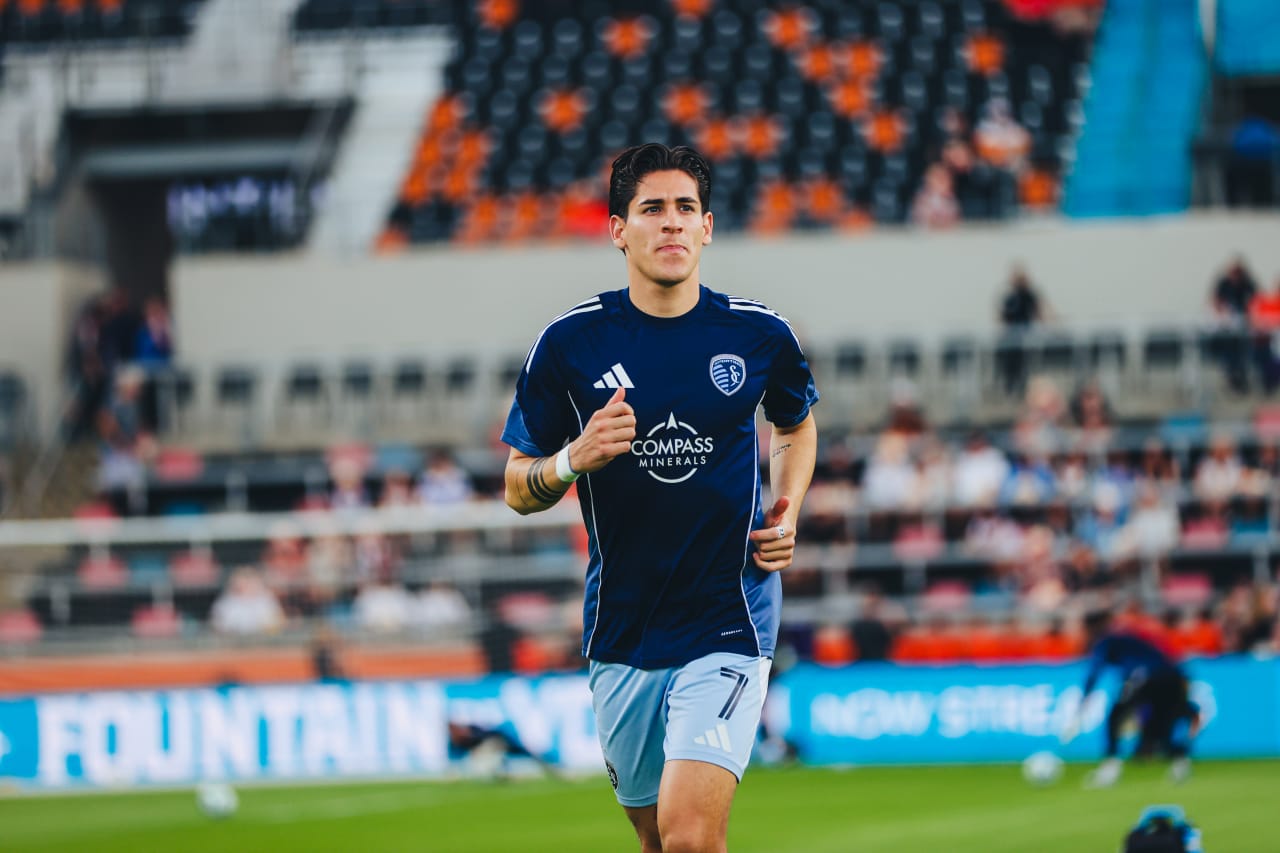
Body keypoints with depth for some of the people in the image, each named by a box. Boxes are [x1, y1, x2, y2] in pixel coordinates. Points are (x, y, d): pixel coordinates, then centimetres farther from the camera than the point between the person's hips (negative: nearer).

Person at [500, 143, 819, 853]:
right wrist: (574, 459, -18)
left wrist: (786, 513, 4)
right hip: (622, 628, 2)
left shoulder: (758, 335, -1)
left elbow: (796, 423, 22)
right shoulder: (570, 342, -3)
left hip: (729, 625, -2)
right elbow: (518, 488, 4)